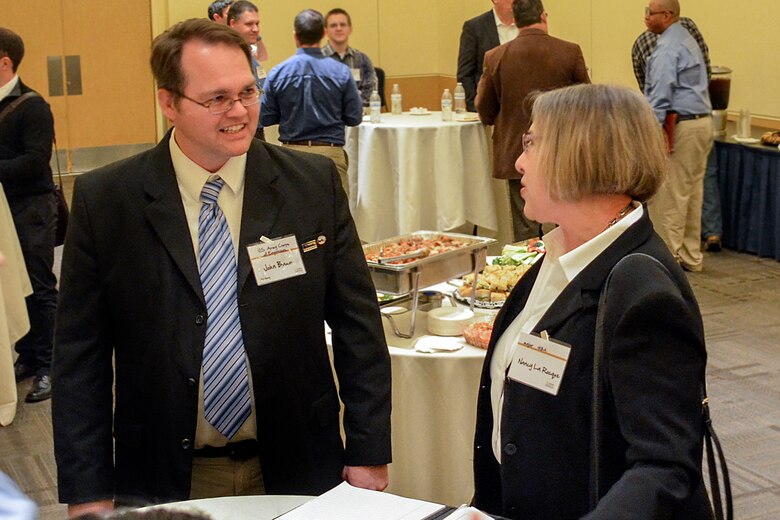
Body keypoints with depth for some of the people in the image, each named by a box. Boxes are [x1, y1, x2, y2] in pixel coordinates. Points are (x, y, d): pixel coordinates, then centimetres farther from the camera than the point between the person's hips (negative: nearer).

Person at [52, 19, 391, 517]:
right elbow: (80, 358, -4)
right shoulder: (103, 200, -8)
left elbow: (358, 326, -1)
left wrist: (369, 454, -2)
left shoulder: (315, 183, -6)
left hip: (296, 471, 1)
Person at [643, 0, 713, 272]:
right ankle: (690, 256, 20)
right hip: (703, 121, 10)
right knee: (692, 191, 14)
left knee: (668, 196, -4)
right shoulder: (688, 41, 17)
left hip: (679, 126, -10)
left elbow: (660, 97, -20)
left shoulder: (667, 48, -14)